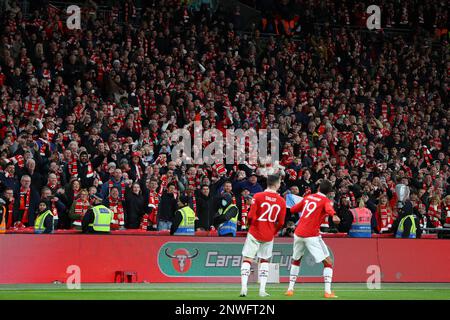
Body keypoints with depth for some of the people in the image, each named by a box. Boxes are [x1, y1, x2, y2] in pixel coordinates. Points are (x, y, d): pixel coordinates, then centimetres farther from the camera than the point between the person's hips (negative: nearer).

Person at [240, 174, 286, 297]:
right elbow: (281, 223, 1)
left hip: (255, 233, -2)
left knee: (247, 259, 3)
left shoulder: (258, 196, -11)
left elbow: (251, 216, -12)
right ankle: (262, 290, 9)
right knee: (264, 261, 17)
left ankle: (244, 287, -12)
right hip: (269, 235, 2)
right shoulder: (282, 201, -3)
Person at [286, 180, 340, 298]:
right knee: (328, 262, 0)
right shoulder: (326, 201, -1)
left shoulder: (308, 197, 15)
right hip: (312, 235, -5)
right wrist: (334, 216, -45)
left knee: (296, 260, 25)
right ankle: (328, 291, -13)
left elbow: (293, 209, 23)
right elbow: (329, 208, -25)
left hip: (298, 234, 5)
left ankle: (290, 289, 19)